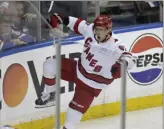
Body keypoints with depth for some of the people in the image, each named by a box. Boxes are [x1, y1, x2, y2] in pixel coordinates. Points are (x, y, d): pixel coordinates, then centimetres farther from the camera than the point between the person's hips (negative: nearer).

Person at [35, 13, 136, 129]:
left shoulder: (115, 46, -30)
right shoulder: (90, 29, -15)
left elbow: (131, 60, -36)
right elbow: (77, 23, 5)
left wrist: (125, 60, -58)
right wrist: (60, 19, 2)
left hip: (93, 82, -6)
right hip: (79, 69, 6)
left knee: (76, 109, -7)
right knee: (50, 64, -5)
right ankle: (50, 95, 16)